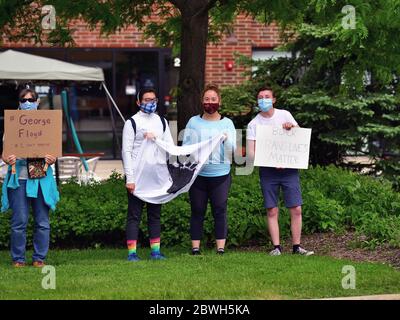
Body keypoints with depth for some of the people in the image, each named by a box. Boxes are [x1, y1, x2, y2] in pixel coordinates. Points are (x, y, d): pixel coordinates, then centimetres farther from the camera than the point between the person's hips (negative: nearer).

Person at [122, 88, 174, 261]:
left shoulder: (161, 122, 13)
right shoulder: (132, 122, -1)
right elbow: (126, 151, -6)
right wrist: (130, 178, -13)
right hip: (137, 174, -5)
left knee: (155, 213, 7)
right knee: (134, 214, -3)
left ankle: (155, 250, 12)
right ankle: (132, 252, -2)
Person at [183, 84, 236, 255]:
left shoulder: (227, 123, 6)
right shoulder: (194, 122, 6)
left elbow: (233, 149, 0)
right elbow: (185, 147, 3)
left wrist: (226, 139, -21)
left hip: (220, 175, 0)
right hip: (198, 173, 0)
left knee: (220, 211, -1)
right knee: (197, 211, 3)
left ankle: (221, 248, 3)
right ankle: (195, 248, 8)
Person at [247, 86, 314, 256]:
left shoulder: (285, 115, 6)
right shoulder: (254, 124, 3)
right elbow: (251, 152, -2)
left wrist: (292, 127, -11)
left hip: (289, 168, 1)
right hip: (268, 170, 0)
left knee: (296, 209, -4)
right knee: (272, 211, -1)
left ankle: (297, 246, 2)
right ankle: (276, 247, 3)